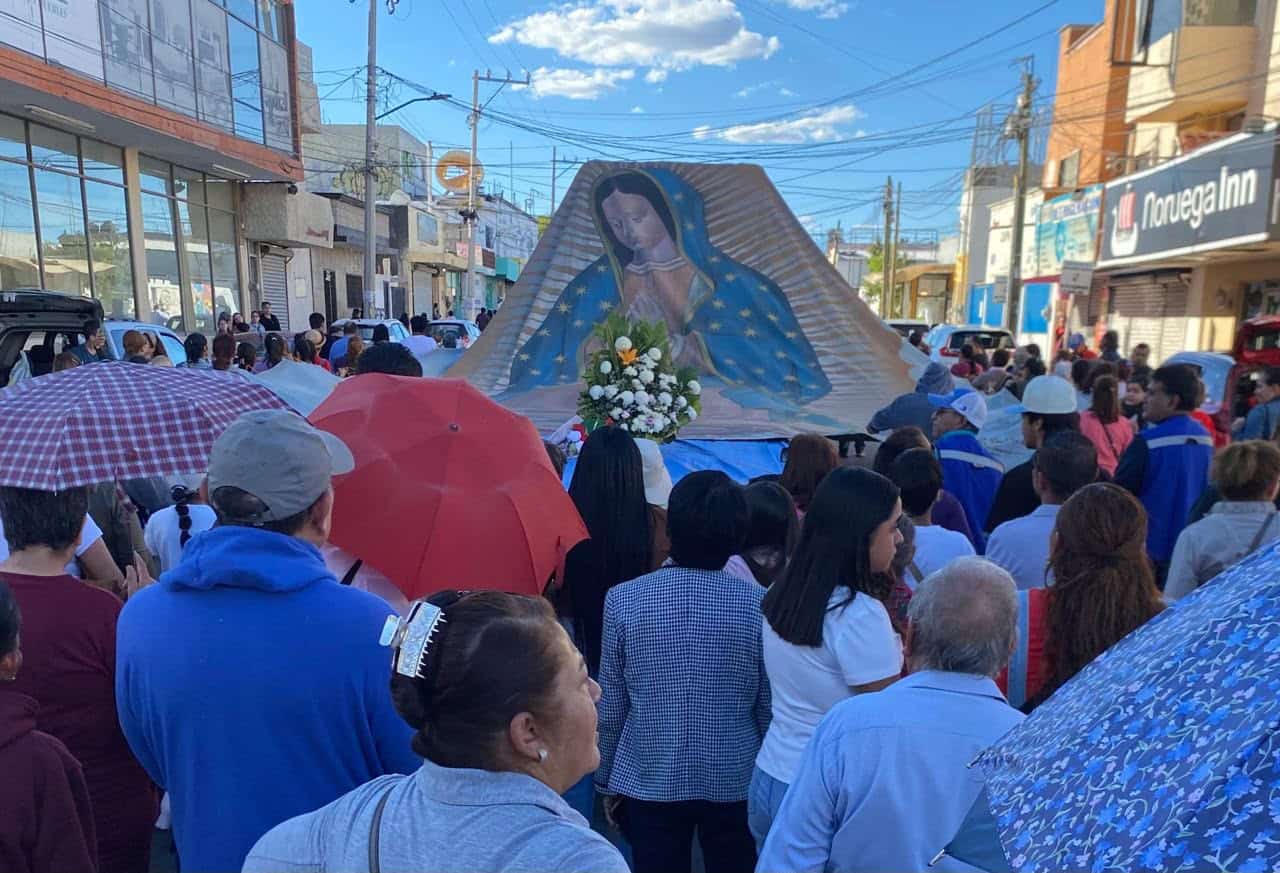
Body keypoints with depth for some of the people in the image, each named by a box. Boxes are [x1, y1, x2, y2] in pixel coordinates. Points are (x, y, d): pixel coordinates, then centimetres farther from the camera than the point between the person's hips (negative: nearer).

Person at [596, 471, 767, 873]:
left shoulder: (623, 600, -13)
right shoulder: (758, 604, -13)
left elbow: (611, 706, -6)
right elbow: (770, 708, -6)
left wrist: (606, 780, 8)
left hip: (648, 781, 0)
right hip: (736, 781, 0)